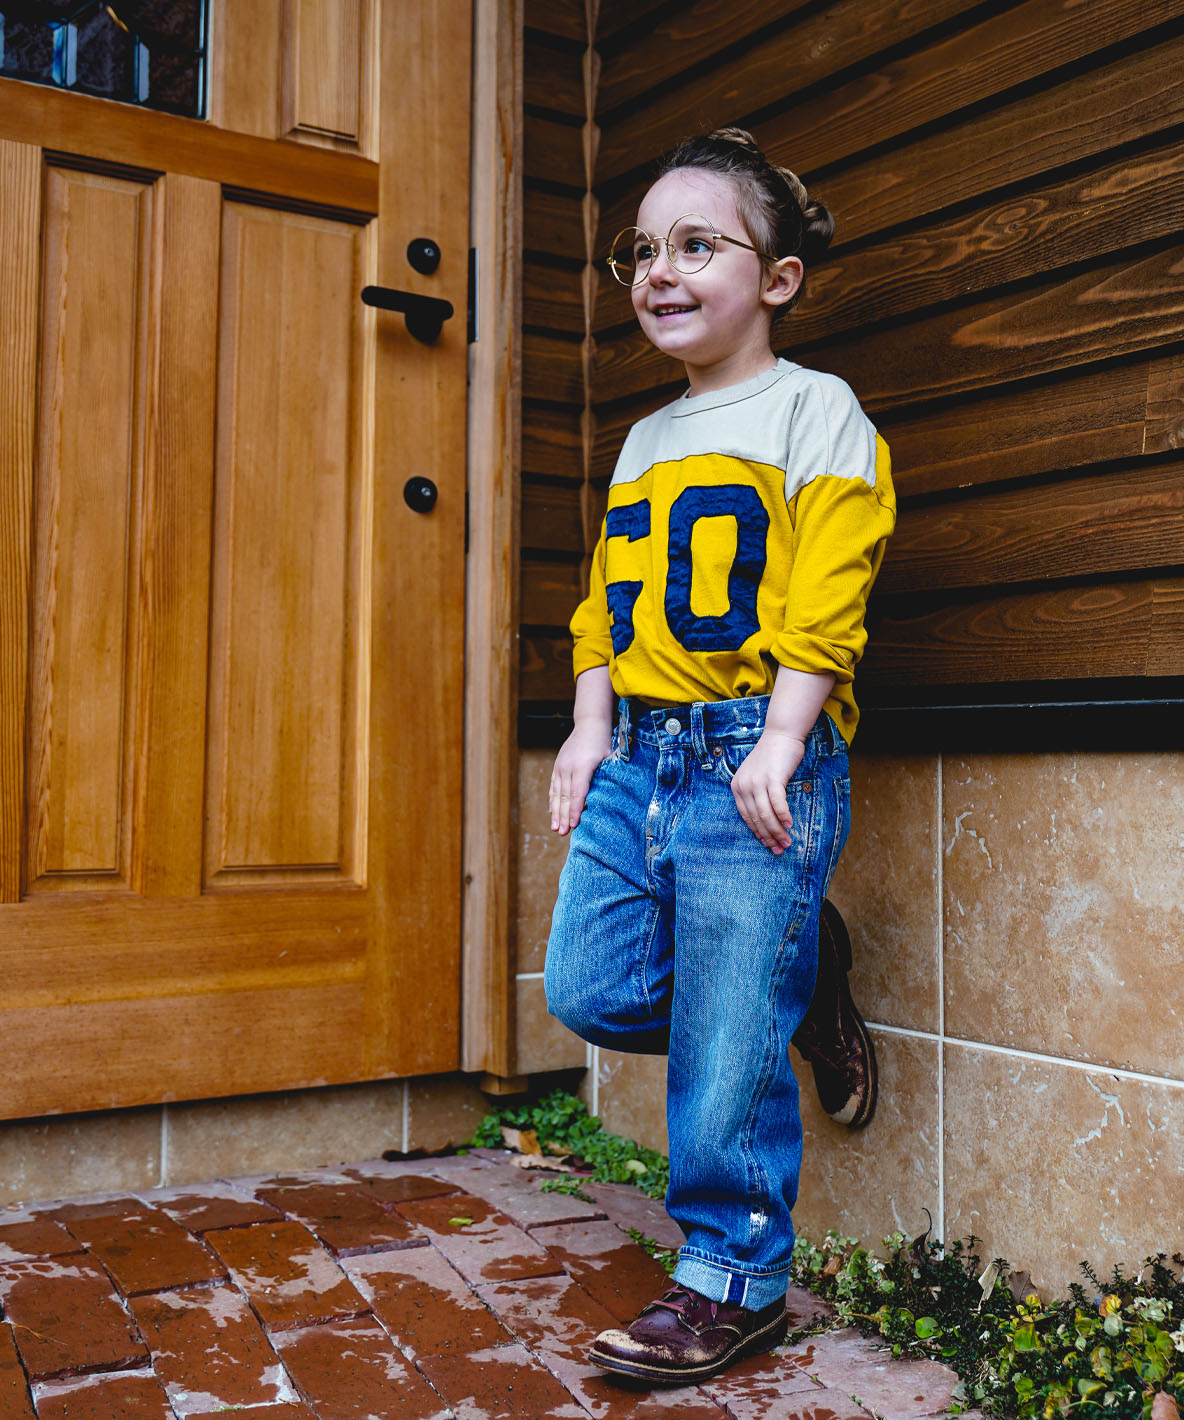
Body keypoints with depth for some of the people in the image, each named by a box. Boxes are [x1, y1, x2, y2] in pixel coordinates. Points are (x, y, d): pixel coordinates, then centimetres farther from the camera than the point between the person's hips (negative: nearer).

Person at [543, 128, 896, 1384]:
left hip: (751, 757, -7)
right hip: (638, 753, 7)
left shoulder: (812, 409, -1)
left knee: (733, 1045, -2)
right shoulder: (644, 442, 20)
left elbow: (826, 602, -10)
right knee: (587, 991, 5)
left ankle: (733, 1281, 15)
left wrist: (777, 745, -18)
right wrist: (590, 729, 8)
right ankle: (774, 1007, 29)